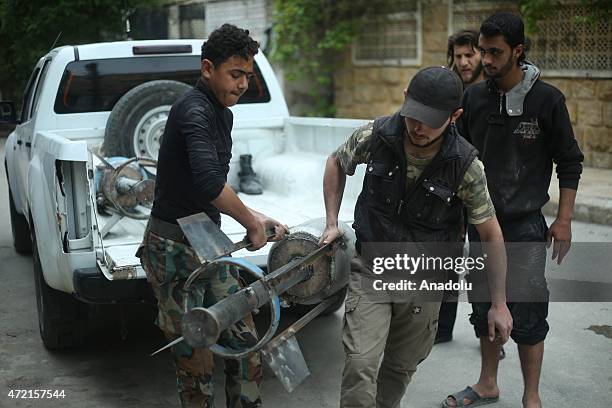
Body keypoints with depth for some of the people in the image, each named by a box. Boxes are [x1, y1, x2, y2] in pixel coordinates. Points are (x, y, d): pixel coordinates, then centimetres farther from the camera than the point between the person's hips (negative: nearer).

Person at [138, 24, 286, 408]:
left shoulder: (221, 112, 13)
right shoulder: (194, 111, -19)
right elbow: (210, 185, -33)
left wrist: (255, 218, 12)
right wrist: (252, 223, -19)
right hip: (174, 249, -9)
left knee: (245, 344, 10)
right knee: (197, 362, 1)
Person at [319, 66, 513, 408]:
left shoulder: (466, 166, -17)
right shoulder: (375, 136, -14)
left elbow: (491, 235, -6)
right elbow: (337, 163, 8)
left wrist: (499, 304, -5)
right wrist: (332, 222, 2)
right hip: (372, 268, 0)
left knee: (402, 367, 15)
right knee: (361, 364, -13)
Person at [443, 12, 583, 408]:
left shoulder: (547, 98, -9)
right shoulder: (474, 97, 1)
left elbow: (569, 163, -3)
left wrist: (564, 220, -6)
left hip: (526, 224, -4)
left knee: (527, 315, -1)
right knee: (485, 308, 14)